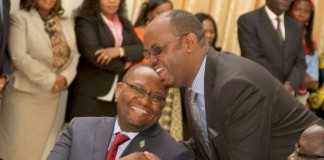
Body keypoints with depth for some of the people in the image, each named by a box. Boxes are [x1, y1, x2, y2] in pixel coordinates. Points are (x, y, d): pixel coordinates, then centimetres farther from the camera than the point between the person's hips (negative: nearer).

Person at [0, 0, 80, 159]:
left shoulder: (67, 23, 11)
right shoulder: (20, 18, -6)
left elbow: (74, 55, 8)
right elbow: (19, 57, -15)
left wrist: (65, 77, -12)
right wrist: (49, 79, -16)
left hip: (52, 96, 5)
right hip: (25, 94, -5)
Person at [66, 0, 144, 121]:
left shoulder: (125, 24, 18)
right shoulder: (85, 21, -1)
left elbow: (140, 50, 5)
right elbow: (93, 54, -14)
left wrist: (119, 50, -15)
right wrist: (123, 66, -6)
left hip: (119, 93, 5)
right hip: (90, 93, -5)